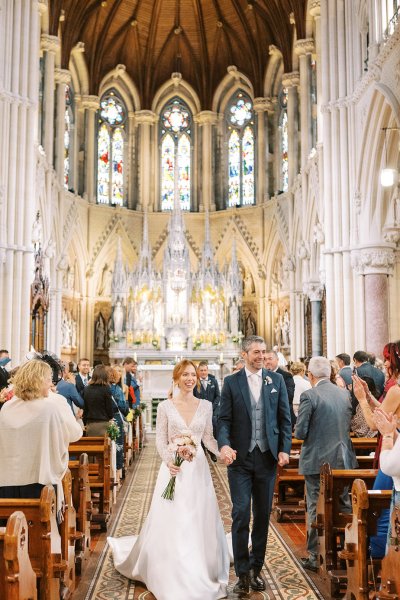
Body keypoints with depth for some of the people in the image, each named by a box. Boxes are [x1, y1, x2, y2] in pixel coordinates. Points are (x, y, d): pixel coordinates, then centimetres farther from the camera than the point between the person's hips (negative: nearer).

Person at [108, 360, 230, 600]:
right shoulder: (165, 406, -3)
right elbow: (161, 440, -3)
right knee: (172, 524, 2)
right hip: (175, 468, -2)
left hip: (198, 468, 2)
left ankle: (201, 575, 28)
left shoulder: (206, 405, 4)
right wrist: (168, 460, -20)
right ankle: (174, 580, 21)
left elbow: (209, 438, 6)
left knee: (200, 523, 8)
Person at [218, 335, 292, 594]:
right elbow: (224, 419, -3)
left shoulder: (277, 380, 5)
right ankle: (243, 572, 10)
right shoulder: (231, 382, 0)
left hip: (268, 456, 2)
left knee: (263, 515, 11)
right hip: (240, 457, -2)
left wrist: (284, 449, -3)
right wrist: (224, 444, -19)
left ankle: (256, 568, 26)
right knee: (241, 514, -3)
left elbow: (285, 417, 5)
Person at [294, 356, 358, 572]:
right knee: (345, 506, 16)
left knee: (316, 508, 6)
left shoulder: (309, 396, -16)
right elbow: (348, 426, 11)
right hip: (343, 460, 5)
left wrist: (299, 431, 6)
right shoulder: (345, 394, 2)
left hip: (317, 461, -5)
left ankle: (315, 556, 15)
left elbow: (300, 433, -15)